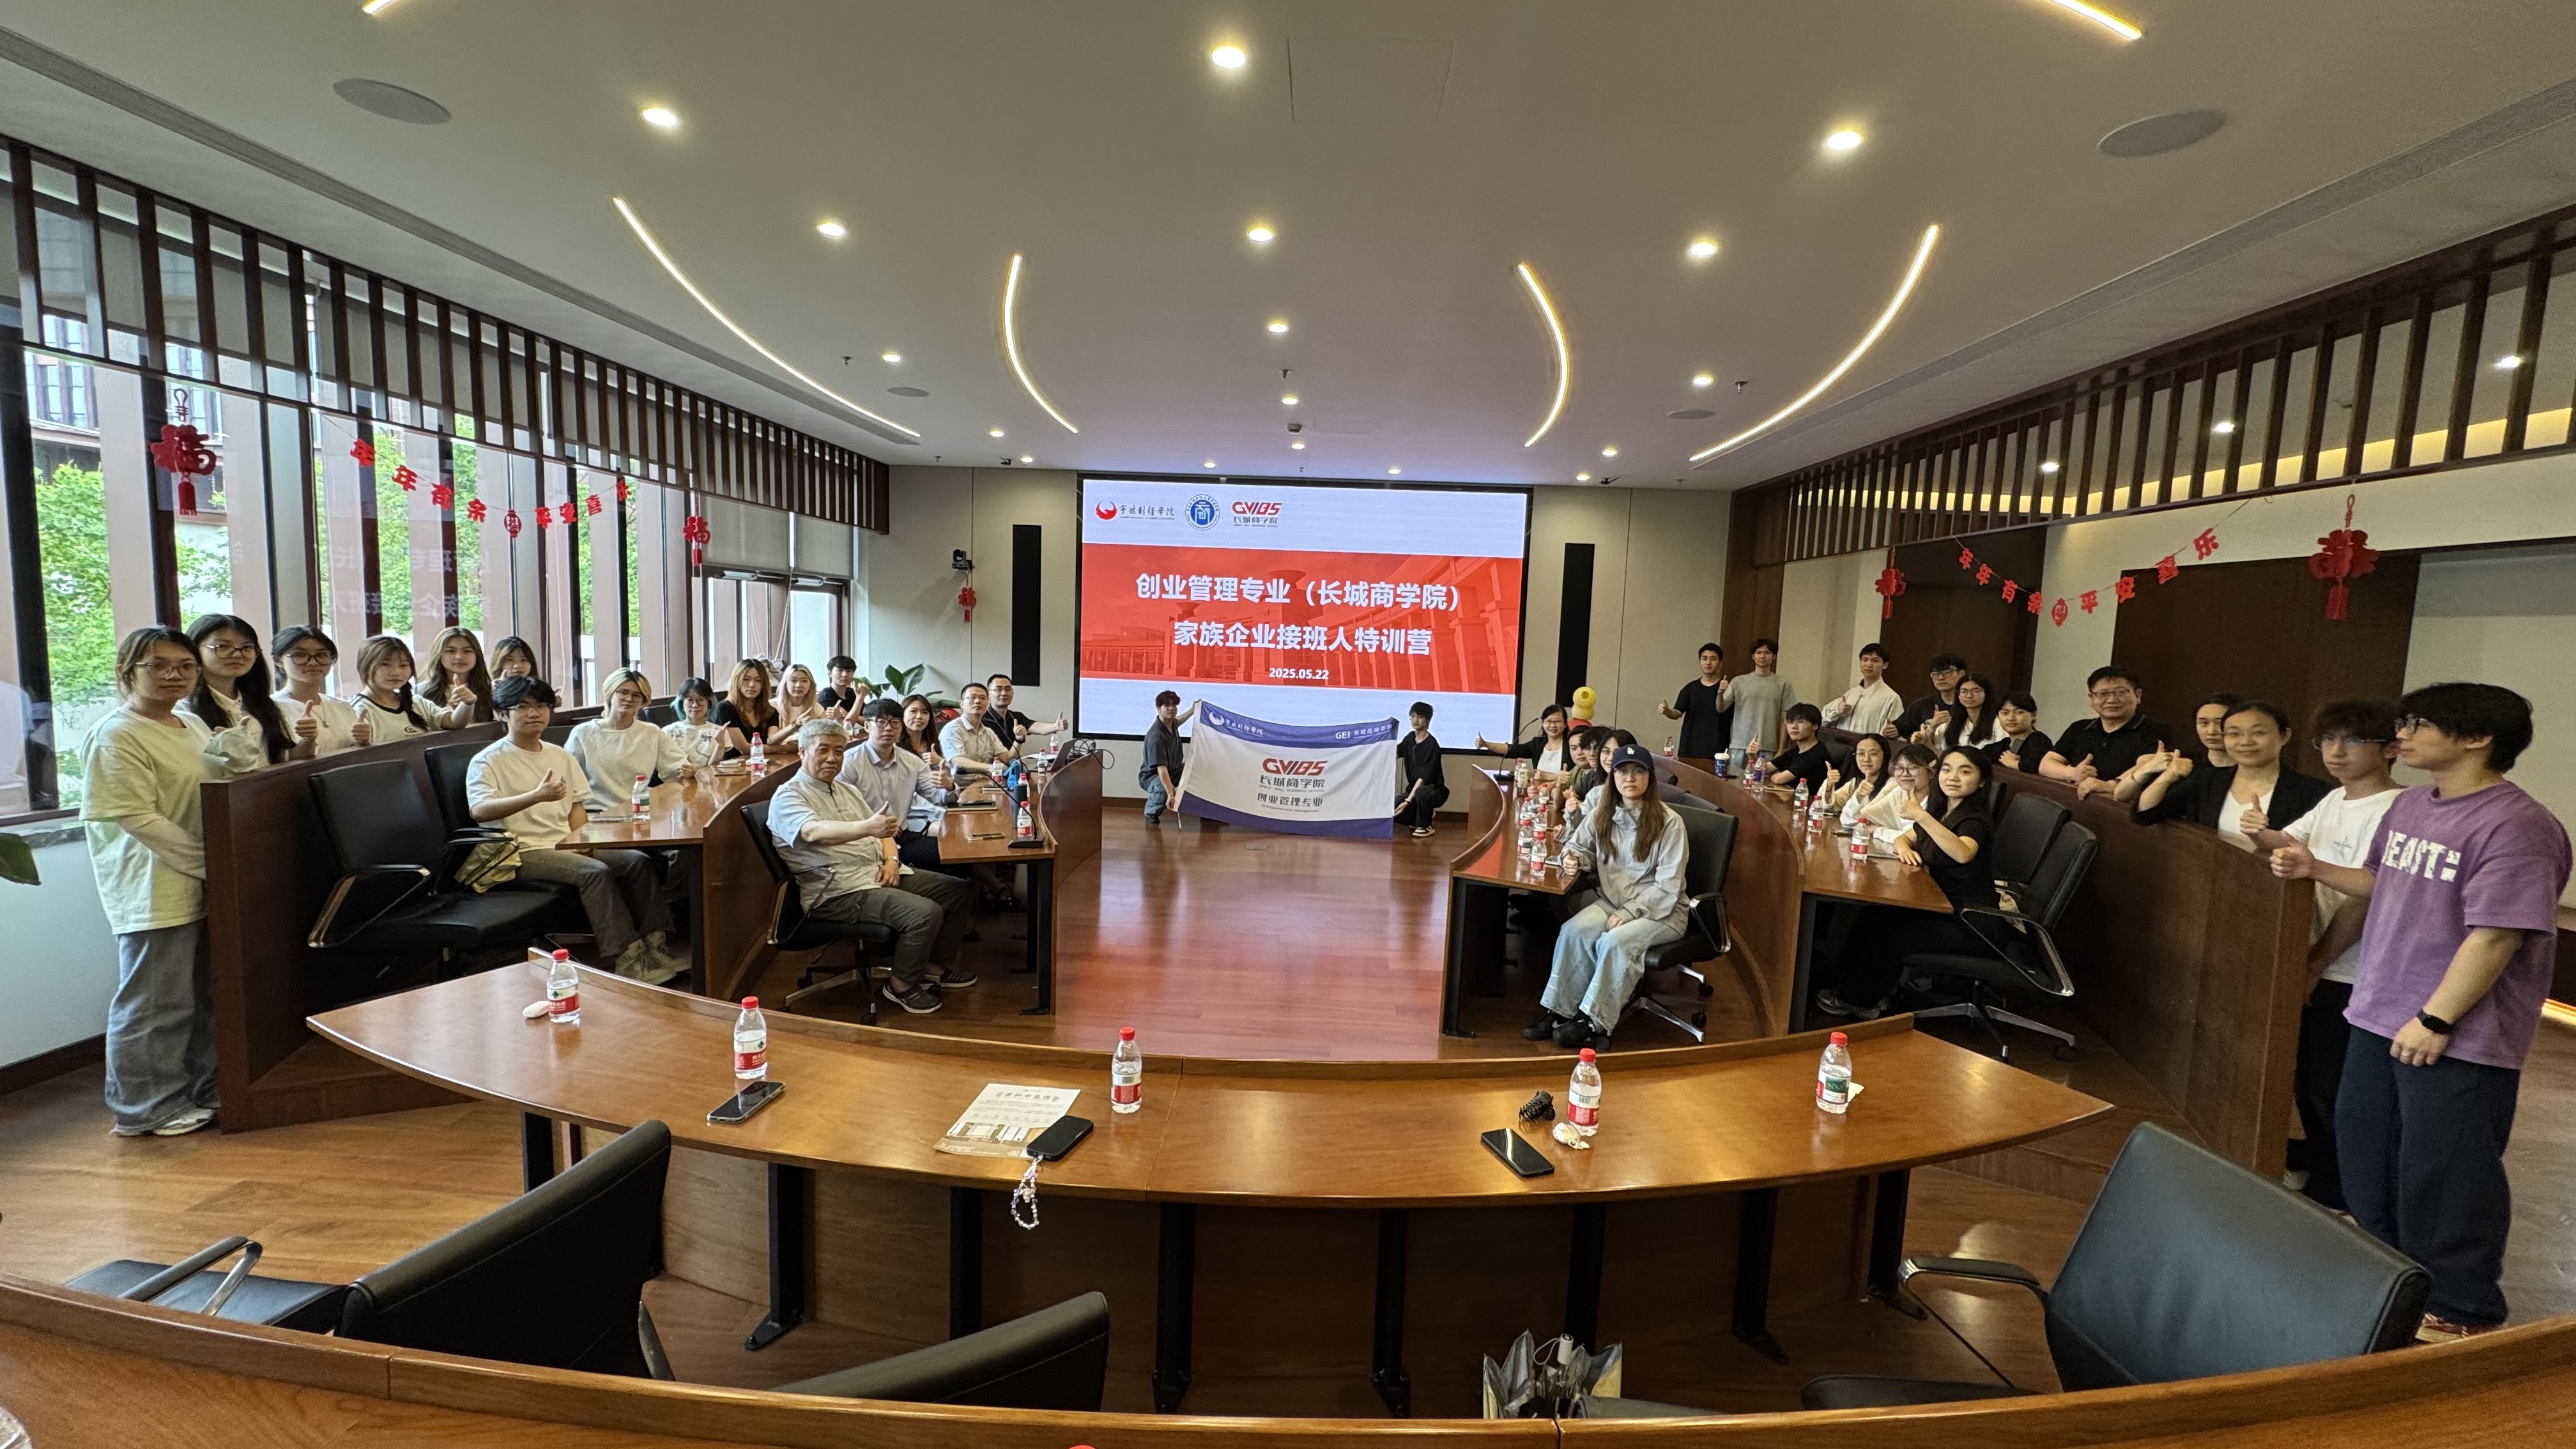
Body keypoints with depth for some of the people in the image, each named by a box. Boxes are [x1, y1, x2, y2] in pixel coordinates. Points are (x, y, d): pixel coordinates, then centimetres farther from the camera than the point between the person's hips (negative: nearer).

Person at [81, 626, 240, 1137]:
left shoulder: (194, 726, 12)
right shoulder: (116, 736, -12)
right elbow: (138, 818, -18)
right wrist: (206, 864, -18)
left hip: (203, 884, 8)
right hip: (155, 889, -8)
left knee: (205, 994, 16)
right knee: (158, 1002, 1)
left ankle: (204, 1091, 28)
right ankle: (147, 1109, 14)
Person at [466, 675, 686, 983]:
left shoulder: (561, 755, 16)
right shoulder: (487, 761, -3)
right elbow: (480, 811, -21)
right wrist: (537, 796, -35)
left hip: (567, 844, 6)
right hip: (525, 852, -6)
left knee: (638, 861, -14)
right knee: (596, 871, -30)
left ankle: (654, 941, -13)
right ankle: (625, 956, -27)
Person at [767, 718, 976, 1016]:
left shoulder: (847, 788, 19)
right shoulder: (788, 798, -9)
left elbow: (880, 828, 20)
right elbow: (814, 832, -30)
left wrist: (891, 860, -2)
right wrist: (867, 827, -47)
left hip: (878, 874, 9)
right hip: (840, 891, -9)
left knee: (957, 890, 3)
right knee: (925, 913, -27)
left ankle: (937, 963, 19)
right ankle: (901, 984, -3)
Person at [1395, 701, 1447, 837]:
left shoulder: (1432, 745, -20)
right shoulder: (1410, 738, 4)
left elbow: (1423, 777, -24)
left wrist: (1408, 801, -29)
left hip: (1435, 790, -7)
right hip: (1414, 789, 7)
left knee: (1421, 793, -42)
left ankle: (1425, 826, -11)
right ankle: (1425, 816, 12)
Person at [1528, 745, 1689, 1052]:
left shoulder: (1669, 822, -11)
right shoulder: (1602, 814, 4)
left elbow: (1667, 887, -12)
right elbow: (1579, 849, 16)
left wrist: (1629, 913, -21)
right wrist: (1574, 858, -9)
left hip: (1661, 910, -4)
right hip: (1612, 900, 4)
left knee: (1615, 941, -31)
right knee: (1572, 931, -24)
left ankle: (1595, 1023, -18)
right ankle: (1560, 1011, -16)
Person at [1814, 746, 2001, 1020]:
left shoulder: (1974, 820, -19)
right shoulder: (1940, 809, 5)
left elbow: (1963, 854, -41)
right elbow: (1906, 838, 16)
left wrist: (1922, 816, -50)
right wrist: (1903, 846, -8)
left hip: (1970, 925, -8)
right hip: (1944, 908, 8)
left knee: (1883, 934, -10)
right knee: (1872, 917, 0)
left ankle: (1857, 1001, 11)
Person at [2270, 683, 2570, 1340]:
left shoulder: (2516, 828, -20)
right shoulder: (2409, 805, 6)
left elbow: (2494, 937, -22)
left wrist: (2434, 1020, -20)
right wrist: (2317, 870, 4)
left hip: (2460, 1037, -8)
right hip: (2379, 1015, 8)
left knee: (2442, 1174, 5)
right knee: (2365, 1151, 20)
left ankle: (2461, 1311, 23)